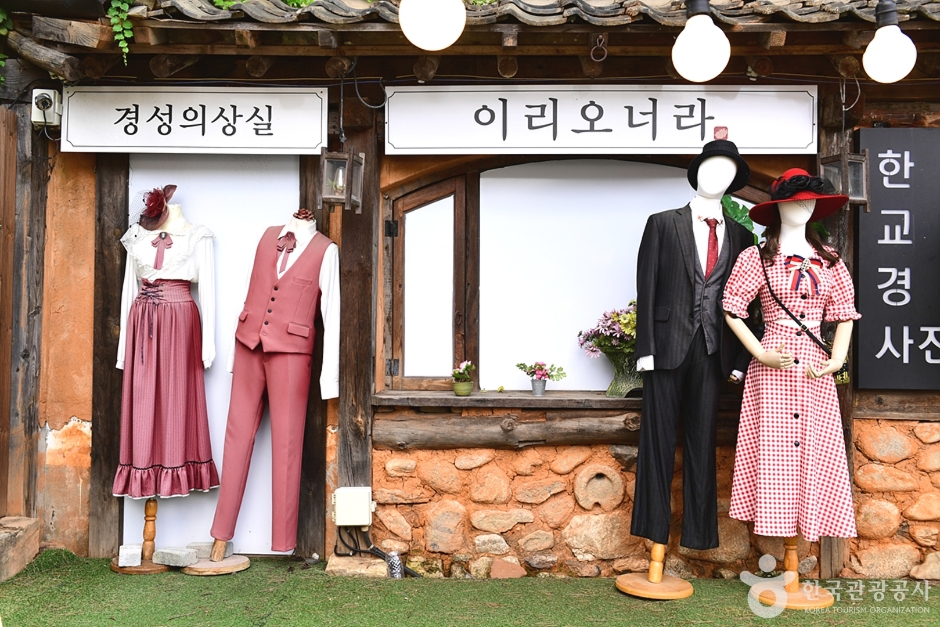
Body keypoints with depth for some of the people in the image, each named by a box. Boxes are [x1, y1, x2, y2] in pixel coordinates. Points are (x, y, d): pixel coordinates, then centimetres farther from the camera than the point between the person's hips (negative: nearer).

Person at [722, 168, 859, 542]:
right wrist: (761, 354, -9)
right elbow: (731, 311, -1)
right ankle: (771, 533, 4)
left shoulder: (829, 262, 12)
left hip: (815, 369, 3)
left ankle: (807, 535, 12)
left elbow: (844, 314, 11)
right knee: (771, 449, -4)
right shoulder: (757, 258, 2)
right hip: (772, 368, -3)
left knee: (814, 452, 2)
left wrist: (837, 359, -3)